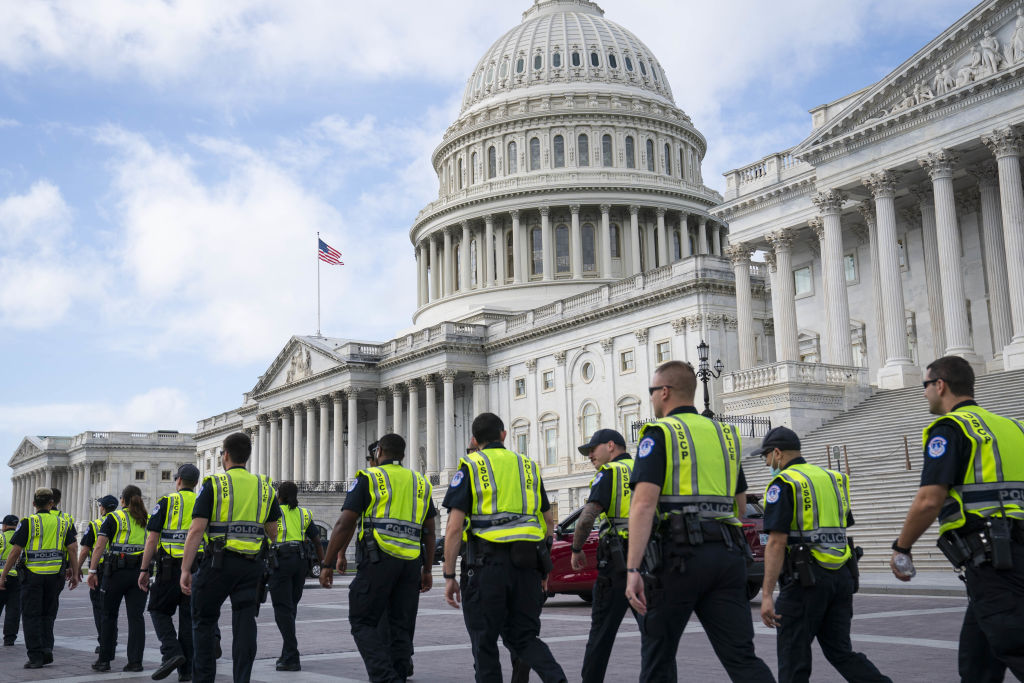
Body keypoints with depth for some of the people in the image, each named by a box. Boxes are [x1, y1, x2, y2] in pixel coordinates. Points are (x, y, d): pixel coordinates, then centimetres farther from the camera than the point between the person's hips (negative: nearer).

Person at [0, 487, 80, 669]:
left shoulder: (28, 522, -4)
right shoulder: (63, 522, 7)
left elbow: (15, 551, -7)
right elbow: (73, 549, 2)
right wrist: (75, 574, 7)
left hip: (32, 574, -3)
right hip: (55, 575, 3)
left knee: (31, 616, 4)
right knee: (48, 614, 17)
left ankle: (35, 656, 0)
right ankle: (47, 649, 5)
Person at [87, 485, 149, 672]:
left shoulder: (113, 518, 0)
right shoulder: (148, 520, 11)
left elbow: (99, 546, -8)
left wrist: (92, 571, -8)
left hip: (117, 571, -2)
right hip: (140, 571, 3)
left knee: (109, 616, 10)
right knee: (136, 616, 2)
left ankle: (104, 660, 15)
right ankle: (135, 661, -2)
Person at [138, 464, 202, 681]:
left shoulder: (167, 503, 0)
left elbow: (152, 539, -5)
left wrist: (144, 570, -1)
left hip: (170, 567, -3)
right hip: (198, 569, 3)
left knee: (159, 610, 11)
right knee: (189, 617, 8)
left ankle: (171, 653, -8)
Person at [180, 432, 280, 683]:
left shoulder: (213, 485, -3)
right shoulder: (265, 487, 9)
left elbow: (196, 530, -10)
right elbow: (272, 533, 14)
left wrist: (185, 570, -8)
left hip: (220, 561, -3)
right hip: (253, 564, 3)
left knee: (204, 621, 12)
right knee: (245, 624, 4)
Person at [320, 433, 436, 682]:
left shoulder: (369, 478, 4)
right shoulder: (421, 483, 18)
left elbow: (344, 524, -3)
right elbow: (429, 532, 18)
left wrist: (327, 564, 0)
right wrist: (427, 570, 22)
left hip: (379, 559, -5)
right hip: (411, 562, 5)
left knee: (363, 623, 1)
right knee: (401, 627, 10)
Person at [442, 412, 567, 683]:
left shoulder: (470, 467, 2)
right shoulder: (529, 467, 16)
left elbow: (454, 528, -6)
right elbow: (548, 521, 18)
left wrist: (449, 576, -2)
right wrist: (543, 568, 25)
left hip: (488, 562, -4)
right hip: (528, 564, 4)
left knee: (484, 643, 7)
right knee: (523, 636, 13)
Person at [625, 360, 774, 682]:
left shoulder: (659, 434, -2)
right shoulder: (725, 434, 18)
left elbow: (644, 502, -15)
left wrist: (633, 569, -18)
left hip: (679, 554, -5)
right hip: (728, 554, 5)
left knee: (658, 654, 9)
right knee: (741, 656, 2)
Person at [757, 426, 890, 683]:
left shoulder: (782, 484, -8)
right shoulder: (832, 478, 16)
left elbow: (777, 542, -15)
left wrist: (766, 595, -17)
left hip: (806, 578, -7)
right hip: (842, 575, 7)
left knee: (793, 655, 2)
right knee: (840, 651, 12)